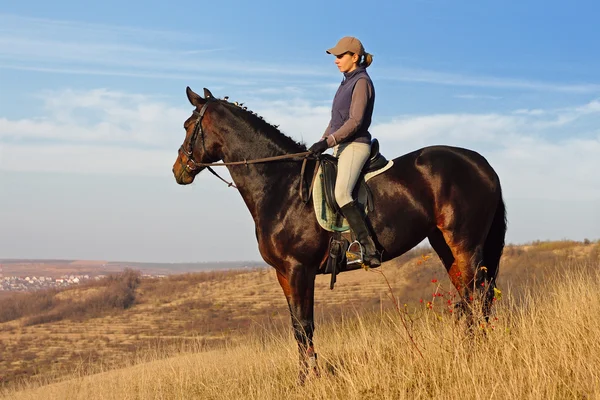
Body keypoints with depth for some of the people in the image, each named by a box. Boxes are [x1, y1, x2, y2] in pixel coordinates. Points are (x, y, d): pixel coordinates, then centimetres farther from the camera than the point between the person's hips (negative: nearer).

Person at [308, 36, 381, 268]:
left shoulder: (361, 82, -9)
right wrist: (321, 143, 14)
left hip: (355, 145, -11)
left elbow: (355, 121, -19)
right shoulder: (346, 83, 19)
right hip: (341, 146, 11)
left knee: (342, 193, -29)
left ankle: (369, 250, -33)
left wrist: (328, 142, -24)